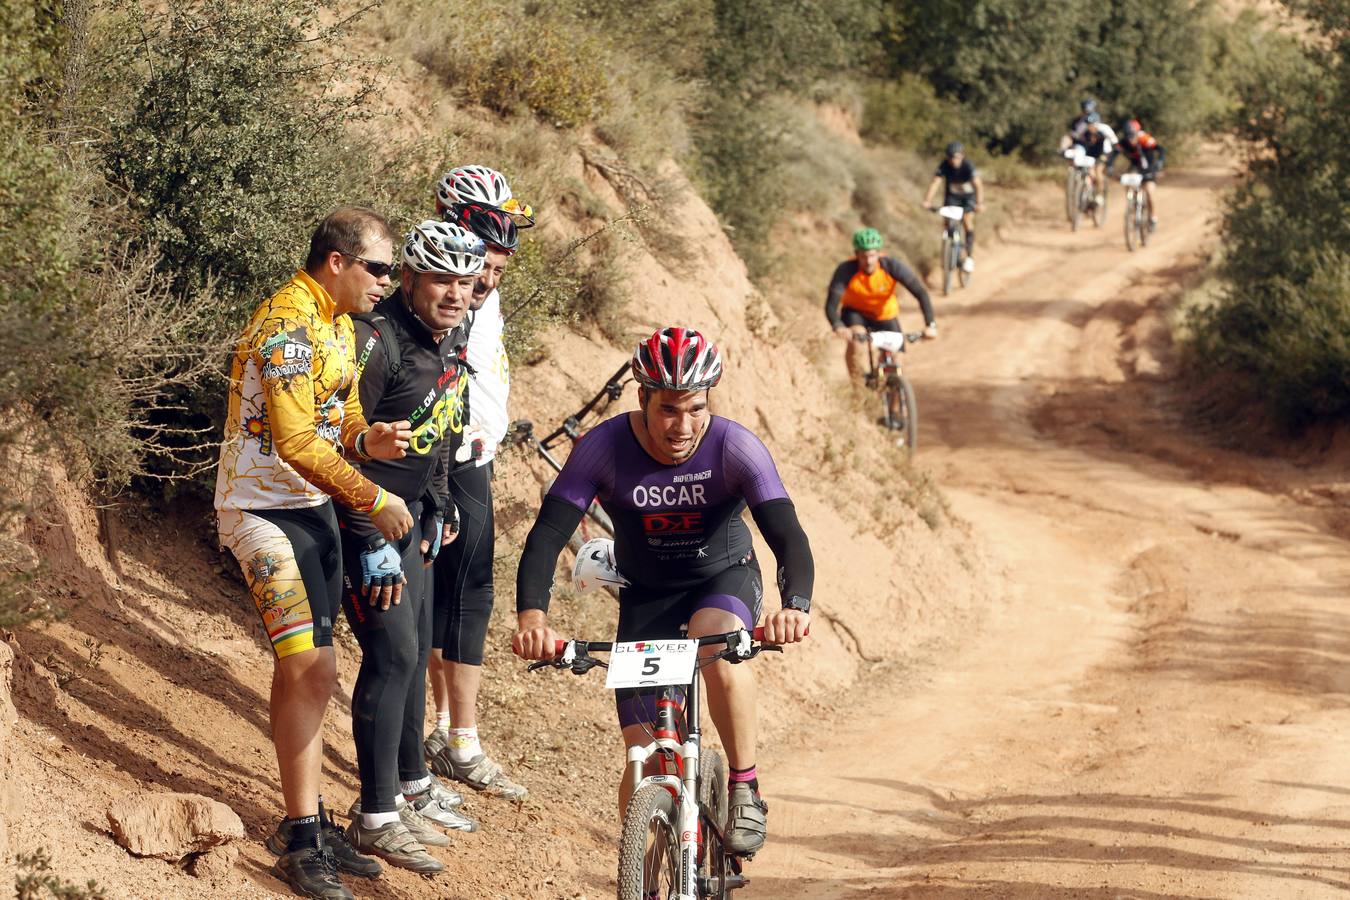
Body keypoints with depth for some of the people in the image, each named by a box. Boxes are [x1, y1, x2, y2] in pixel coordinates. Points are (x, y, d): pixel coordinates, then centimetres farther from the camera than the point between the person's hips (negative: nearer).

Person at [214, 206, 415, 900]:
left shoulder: (337, 323, 11)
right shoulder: (287, 325, -22)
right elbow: (297, 442, -27)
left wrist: (368, 440, -9)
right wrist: (374, 499, -21)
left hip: (314, 507, 10)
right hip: (264, 510, -10)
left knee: (303, 671, 13)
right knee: (311, 669, -15)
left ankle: (310, 824, 19)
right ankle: (301, 841, -10)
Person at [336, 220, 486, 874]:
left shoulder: (450, 343, 4)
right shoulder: (378, 341, -24)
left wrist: (437, 509, 20)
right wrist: (371, 543, -24)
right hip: (359, 520, -9)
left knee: (415, 648, 15)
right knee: (392, 653, -12)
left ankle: (411, 784, 30)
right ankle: (376, 816, -7)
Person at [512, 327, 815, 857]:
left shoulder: (735, 447, -25)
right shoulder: (605, 447, -23)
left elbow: (788, 536, -33)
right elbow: (547, 534, -28)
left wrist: (795, 605, -54)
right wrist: (531, 615, -46)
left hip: (724, 579, -1)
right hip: (646, 594, 1)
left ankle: (746, 791, -18)